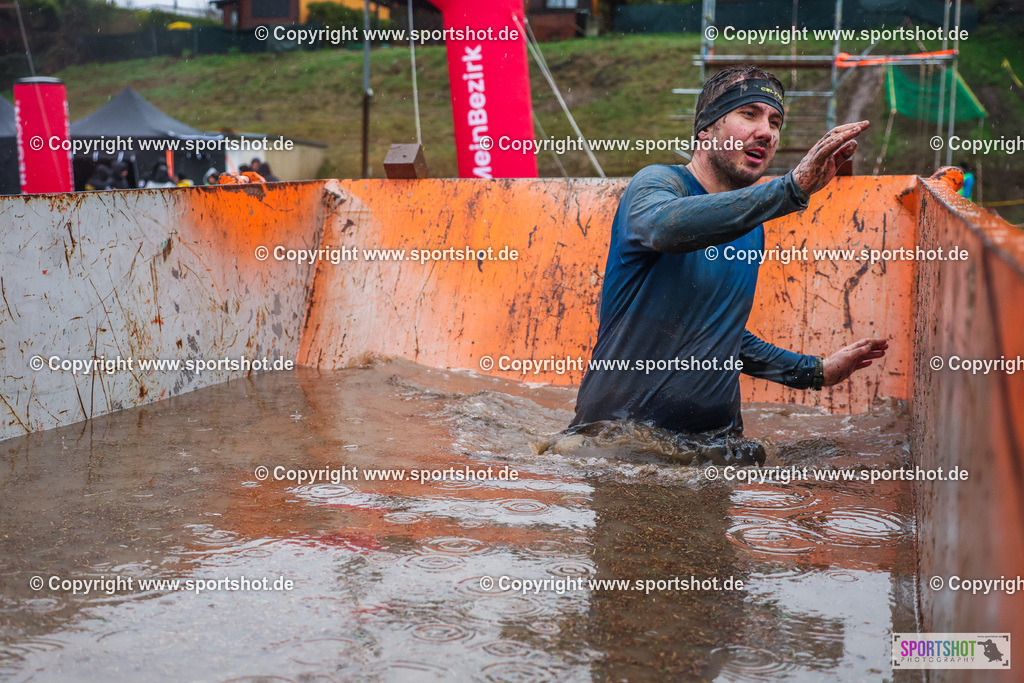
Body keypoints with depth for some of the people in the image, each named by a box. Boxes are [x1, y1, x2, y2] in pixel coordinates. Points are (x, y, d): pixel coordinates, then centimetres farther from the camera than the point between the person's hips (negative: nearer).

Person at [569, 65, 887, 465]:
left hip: (713, 434, 6)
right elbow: (664, 226, -36)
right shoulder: (657, 182, -8)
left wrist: (815, 371, 27)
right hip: (620, 429, -6)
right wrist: (792, 188, -41)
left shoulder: (751, 230, 15)